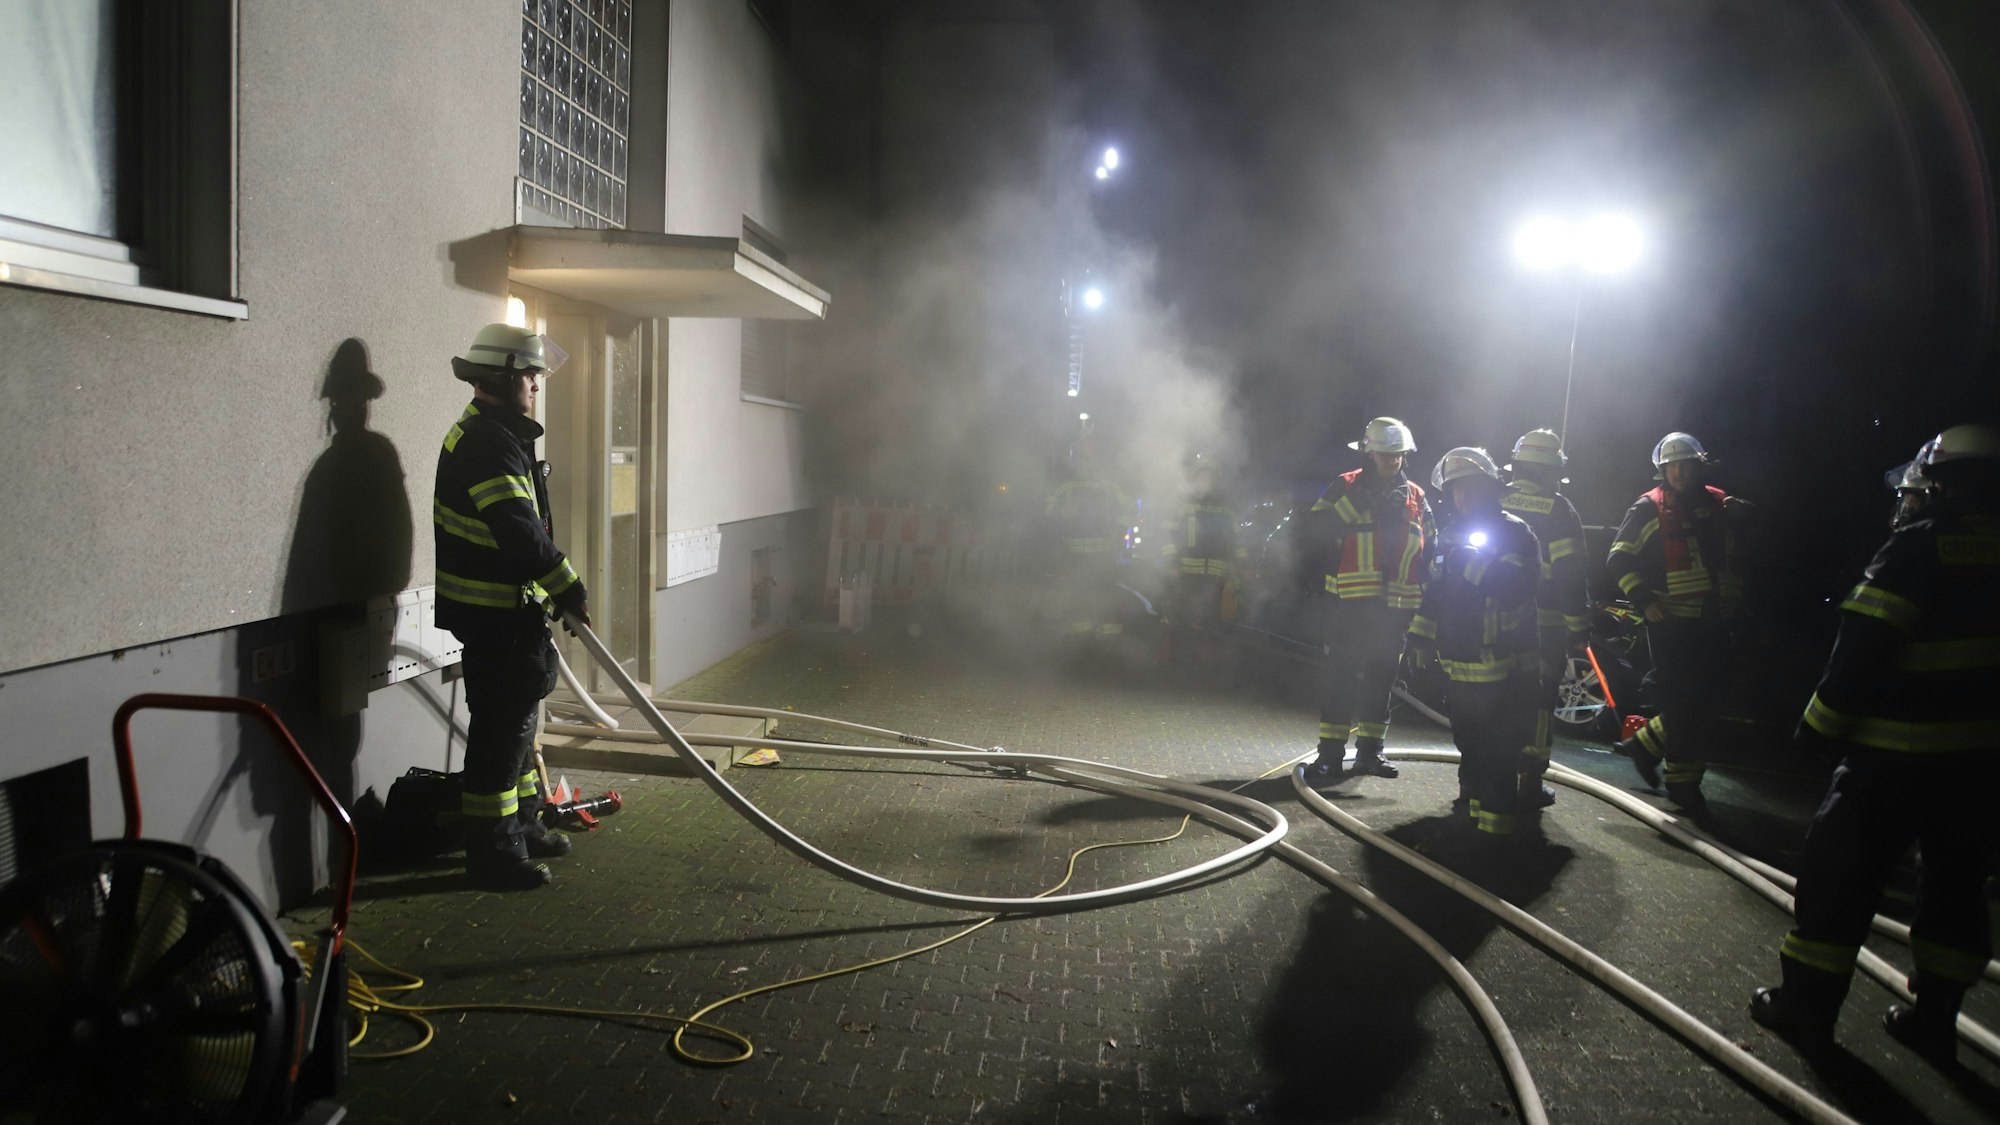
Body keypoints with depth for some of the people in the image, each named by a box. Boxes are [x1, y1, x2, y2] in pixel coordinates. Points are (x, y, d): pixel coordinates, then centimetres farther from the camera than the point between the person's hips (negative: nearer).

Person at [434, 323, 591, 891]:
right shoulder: (486, 443, -18)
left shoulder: (496, 435, 18)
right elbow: (519, 531, -27)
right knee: (501, 727, -5)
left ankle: (521, 826, 33)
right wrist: (570, 590, -21)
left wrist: (558, 591, 20)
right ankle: (492, 854, 3)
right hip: (494, 615, -11)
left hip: (507, 611, 11)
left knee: (517, 719, 20)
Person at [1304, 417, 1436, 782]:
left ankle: (1370, 749, 21)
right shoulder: (1345, 487, 1)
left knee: (1382, 677, 11)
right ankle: (1330, 753, -3)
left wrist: (1427, 599, 11)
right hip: (1349, 602, -4)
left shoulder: (1415, 497, 13)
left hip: (1395, 605, 4)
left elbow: (1431, 550, 18)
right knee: (1342, 675, -6)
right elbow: (1315, 529, -9)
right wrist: (1353, 504, -14)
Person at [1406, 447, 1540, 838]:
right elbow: (1438, 590, 23)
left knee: (1497, 749, -9)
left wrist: (1473, 564, -27)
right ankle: (1475, 801, 33)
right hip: (1462, 665, 8)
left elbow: (1517, 587, -23)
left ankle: (1497, 818, -5)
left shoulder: (1514, 532, -8)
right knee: (1469, 742, 19)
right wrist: (1421, 635, 19)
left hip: (1504, 667, -8)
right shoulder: (1454, 534, 17)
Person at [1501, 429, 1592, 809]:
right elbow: (1570, 574, -11)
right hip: (1544, 623, -3)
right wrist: (1579, 628, -6)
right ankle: (1530, 781, 6)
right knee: (1539, 701, 5)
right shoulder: (1558, 510, -8)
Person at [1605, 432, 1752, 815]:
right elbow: (1619, 559, -4)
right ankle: (1683, 782, 6)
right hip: (1672, 622, -5)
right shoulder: (1649, 509, -2)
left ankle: (1646, 744, 26)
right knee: (1682, 703, -6)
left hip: (1714, 622, 5)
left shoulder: (1719, 503, 11)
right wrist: (1644, 600, -12)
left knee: (1708, 704, 8)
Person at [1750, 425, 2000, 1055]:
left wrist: (1821, 725, -11)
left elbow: (1863, 647, -19)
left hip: (1898, 750, -6)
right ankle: (1935, 1015, 23)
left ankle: (1807, 1003, 8)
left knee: (1840, 871, 3)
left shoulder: (1917, 549, -16)